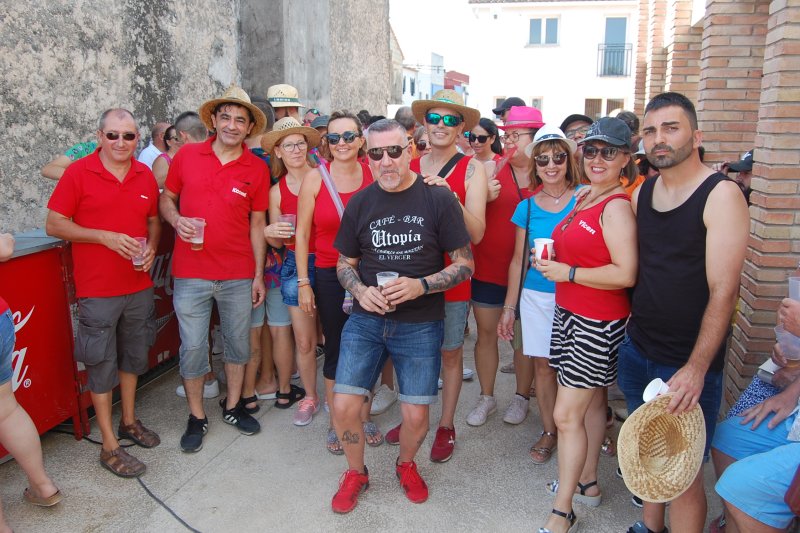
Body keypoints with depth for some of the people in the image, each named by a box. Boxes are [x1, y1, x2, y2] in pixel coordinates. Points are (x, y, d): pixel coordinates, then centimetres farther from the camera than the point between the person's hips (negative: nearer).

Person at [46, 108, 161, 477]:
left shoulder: (145, 176, 5)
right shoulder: (78, 173, -8)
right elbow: (54, 225, -7)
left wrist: (151, 247, -5)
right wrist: (105, 236, -19)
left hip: (140, 287, 5)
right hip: (97, 290, -5)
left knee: (133, 356, 18)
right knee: (102, 365, 4)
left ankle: (129, 421, 38)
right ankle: (109, 446, 16)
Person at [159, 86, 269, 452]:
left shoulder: (257, 169, 1)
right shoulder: (186, 155, 0)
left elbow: (257, 223, 4)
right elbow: (166, 198, 11)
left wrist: (258, 274, 3)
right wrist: (176, 220, -12)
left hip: (238, 275, 1)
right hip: (191, 274, -1)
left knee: (238, 343, 14)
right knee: (192, 348, 6)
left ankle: (232, 406, 35)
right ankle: (197, 417, 25)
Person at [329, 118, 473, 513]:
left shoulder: (438, 199, -7)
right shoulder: (360, 203, 2)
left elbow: (464, 265, -4)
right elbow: (344, 264, 11)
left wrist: (421, 286, -20)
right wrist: (360, 290, -11)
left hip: (420, 325, -2)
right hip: (366, 321, 2)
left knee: (416, 415, 1)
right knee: (343, 406, -4)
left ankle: (406, 464, 36)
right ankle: (356, 473, 26)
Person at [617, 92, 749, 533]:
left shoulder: (721, 195, -12)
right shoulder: (641, 193, 7)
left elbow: (723, 292, -17)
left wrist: (696, 369, -20)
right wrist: (631, 322, 5)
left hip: (688, 364, -6)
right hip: (636, 350, 6)